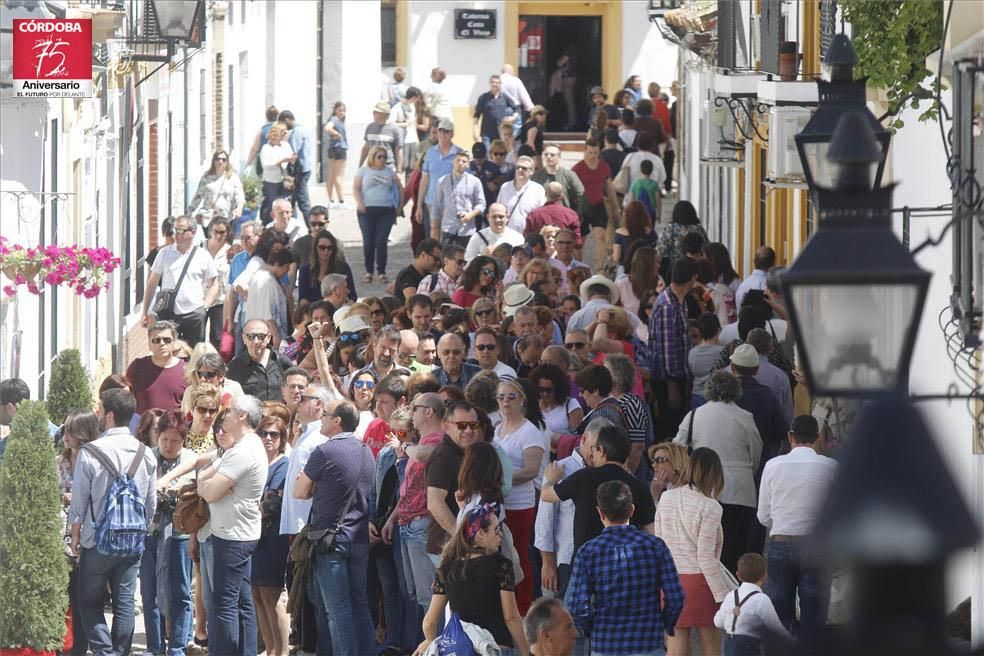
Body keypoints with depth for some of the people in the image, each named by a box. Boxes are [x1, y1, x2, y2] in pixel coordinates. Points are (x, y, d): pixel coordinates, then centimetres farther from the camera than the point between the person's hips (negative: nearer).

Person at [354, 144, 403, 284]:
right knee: (368, 241, -2)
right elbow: (356, 188, 0)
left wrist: (399, 205, 9)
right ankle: (368, 272, 7)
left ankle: (382, 273, -2)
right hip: (367, 210, -1)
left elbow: (400, 188, 20)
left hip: (386, 211, 1)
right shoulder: (363, 171, 9)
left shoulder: (389, 172, 15)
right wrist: (359, 202, -16)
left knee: (381, 242, -5)